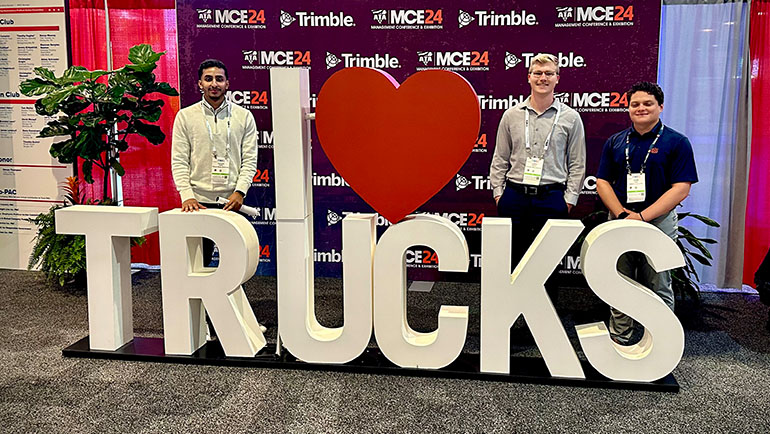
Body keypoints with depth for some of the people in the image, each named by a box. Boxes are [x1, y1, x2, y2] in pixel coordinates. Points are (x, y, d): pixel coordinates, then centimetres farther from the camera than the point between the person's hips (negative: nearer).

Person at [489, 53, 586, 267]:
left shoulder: (570, 118, 5)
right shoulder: (511, 115, 8)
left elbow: (577, 164, 6)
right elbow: (500, 160, 12)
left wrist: (569, 199, -1)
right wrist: (498, 193, 5)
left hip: (551, 198, -1)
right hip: (514, 196, 1)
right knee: (511, 256, 4)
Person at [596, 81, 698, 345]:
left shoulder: (676, 142, -2)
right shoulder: (616, 142, 10)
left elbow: (681, 189, -9)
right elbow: (603, 182, 7)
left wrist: (642, 216, -17)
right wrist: (622, 213, -10)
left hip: (659, 223, -3)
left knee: (658, 288, 3)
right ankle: (620, 339, 21)